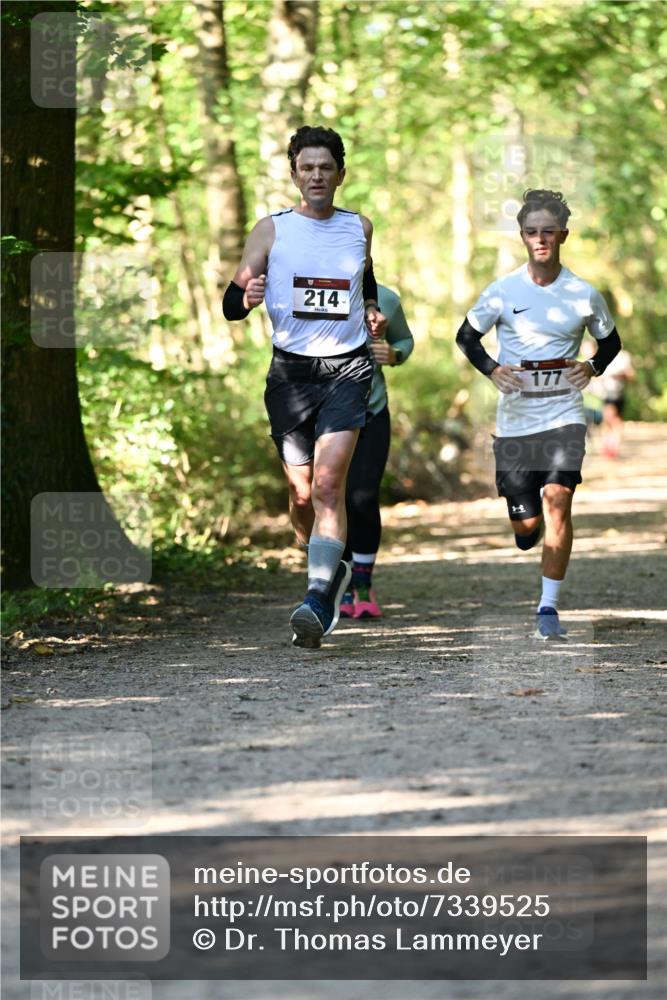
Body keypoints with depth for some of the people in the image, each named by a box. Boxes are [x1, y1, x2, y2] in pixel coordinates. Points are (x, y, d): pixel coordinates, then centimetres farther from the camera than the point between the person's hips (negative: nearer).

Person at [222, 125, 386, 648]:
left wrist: (372, 309, 9)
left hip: (347, 369, -1)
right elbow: (230, 302, 1)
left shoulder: (359, 227, 9)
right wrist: (247, 298, -21)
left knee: (329, 483, -17)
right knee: (301, 492, 7)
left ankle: (317, 601, -24)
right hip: (291, 370, 1)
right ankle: (332, 570, 35)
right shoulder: (272, 230, 2)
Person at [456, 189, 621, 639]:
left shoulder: (584, 295, -1)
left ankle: (549, 608, -12)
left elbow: (611, 340, 15)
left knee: (557, 498, -19)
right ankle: (529, 527, 42)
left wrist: (593, 367, -5)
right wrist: (492, 369, -8)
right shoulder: (503, 292, -3)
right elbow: (466, 336, 9)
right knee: (526, 523, 1)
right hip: (515, 419, 1)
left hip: (565, 415, -1)